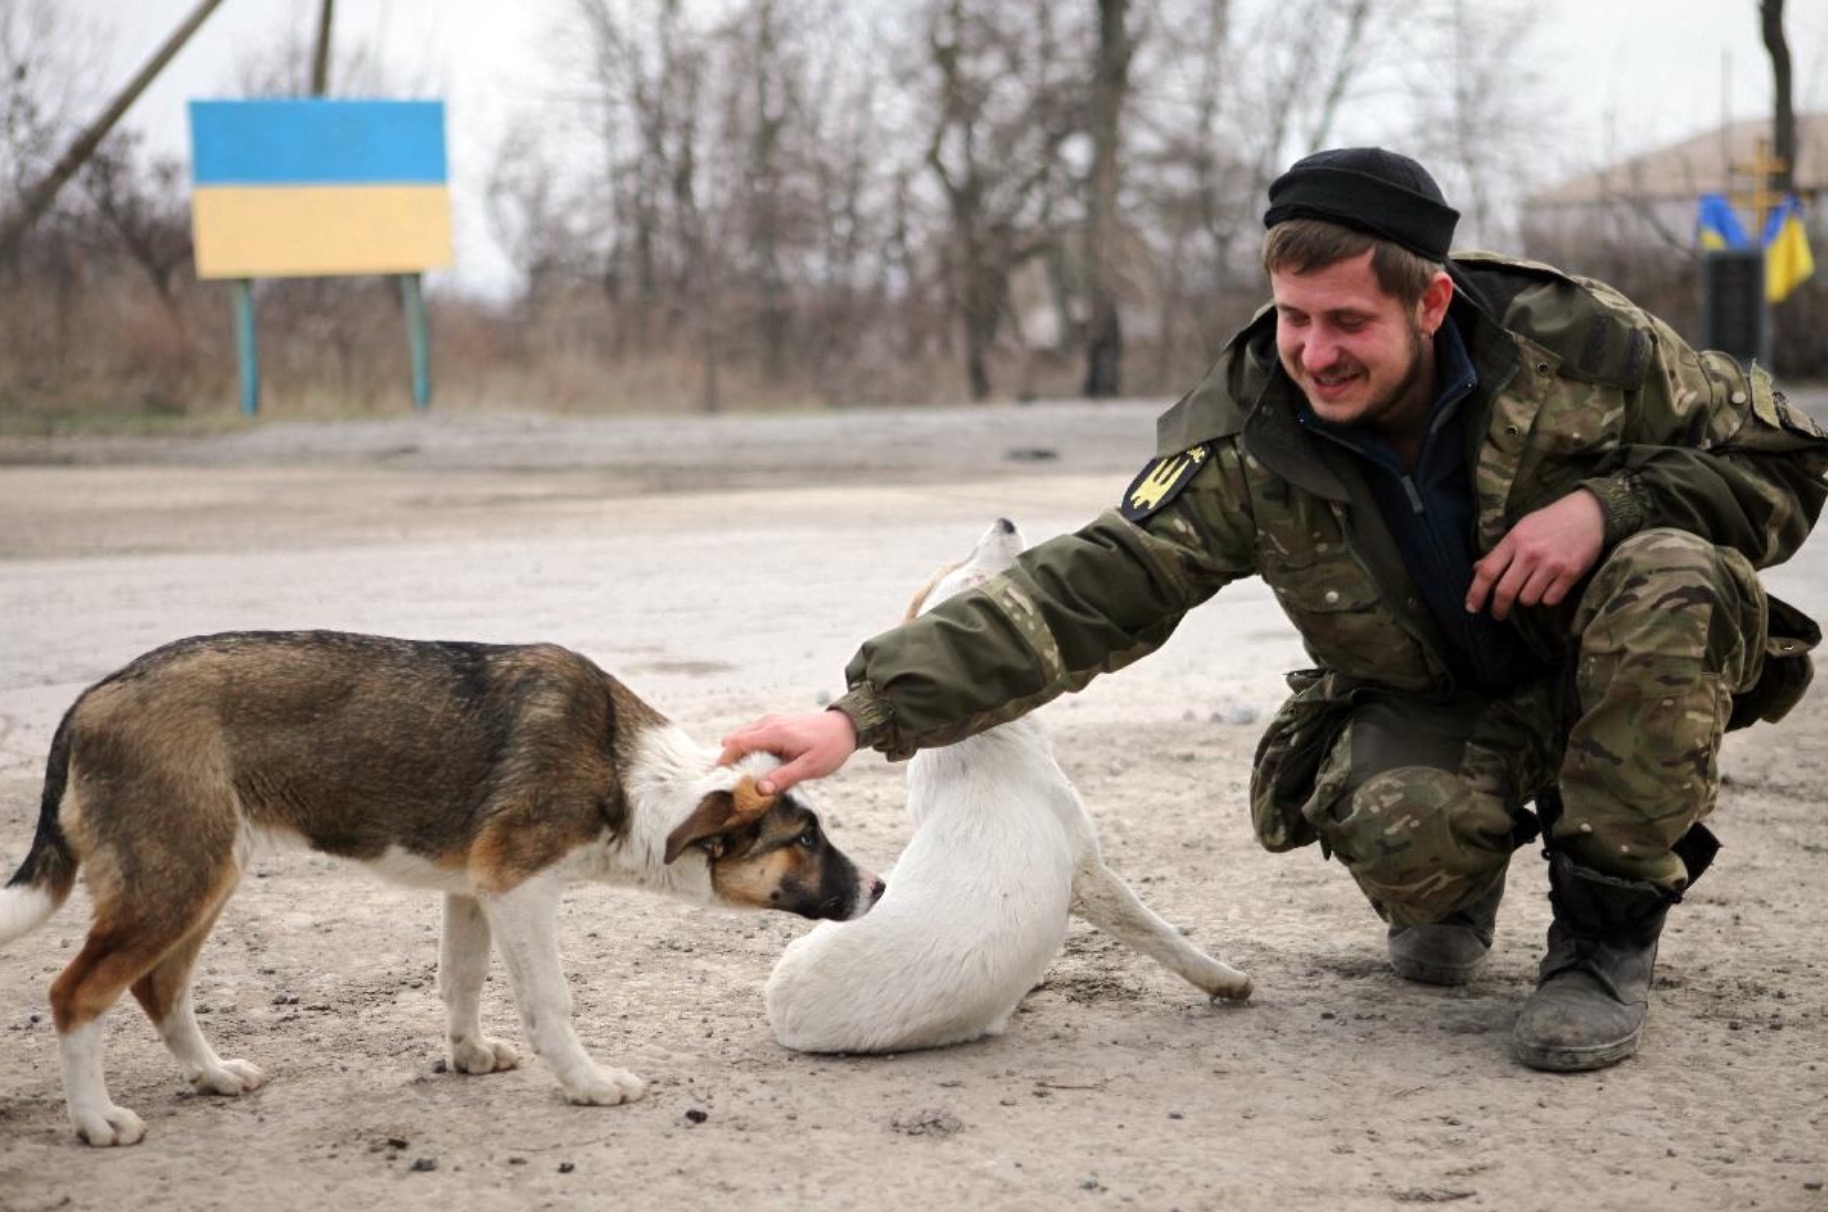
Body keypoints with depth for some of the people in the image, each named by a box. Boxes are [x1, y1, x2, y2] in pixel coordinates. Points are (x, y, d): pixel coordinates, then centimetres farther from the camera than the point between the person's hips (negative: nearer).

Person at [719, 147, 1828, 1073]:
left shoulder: (1572, 340, -20)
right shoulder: (1245, 446, -18)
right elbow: (1086, 593, -24)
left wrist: (1607, 502, -29)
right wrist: (864, 714, -35)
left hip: (1604, 671, 0)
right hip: (1427, 708, 0)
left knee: (1671, 579, -32)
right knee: (1396, 824, -35)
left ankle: (1611, 926, -16)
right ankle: (1455, 888, 7)